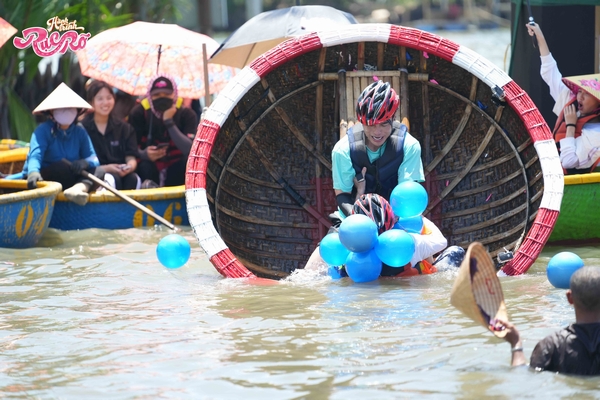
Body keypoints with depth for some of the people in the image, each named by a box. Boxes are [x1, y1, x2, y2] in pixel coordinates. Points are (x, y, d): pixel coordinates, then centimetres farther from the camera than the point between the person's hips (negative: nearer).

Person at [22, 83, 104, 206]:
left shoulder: (80, 132, 6)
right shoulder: (43, 131, -9)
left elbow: (94, 160, -2)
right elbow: (35, 155, -26)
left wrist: (85, 162, -28)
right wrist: (33, 172, -50)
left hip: (69, 179, 5)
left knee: (99, 172, -20)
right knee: (63, 165, -35)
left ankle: (77, 188, -49)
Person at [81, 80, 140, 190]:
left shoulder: (125, 128, 15)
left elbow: (131, 158, 8)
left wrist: (129, 167, -17)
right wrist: (105, 168, -18)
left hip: (122, 174, 3)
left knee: (133, 178, -30)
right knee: (111, 179, -36)